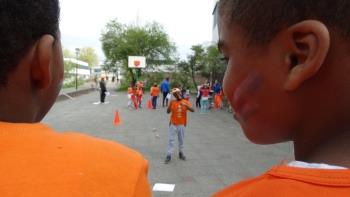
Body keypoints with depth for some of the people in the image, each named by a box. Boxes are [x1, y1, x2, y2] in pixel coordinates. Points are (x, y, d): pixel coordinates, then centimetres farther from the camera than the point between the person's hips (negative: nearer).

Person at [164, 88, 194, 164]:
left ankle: (181, 153, 30)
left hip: (182, 124, 1)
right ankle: (169, 155, 6)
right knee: (171, 140, 1)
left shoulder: (186, 102, -4)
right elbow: (168, 112, -7)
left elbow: (193, 110, -16)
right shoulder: (172, 102, -3)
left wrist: (185, 105, -30)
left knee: (181, 140, 13)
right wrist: (170, 105, -23)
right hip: (173, 124, -1)